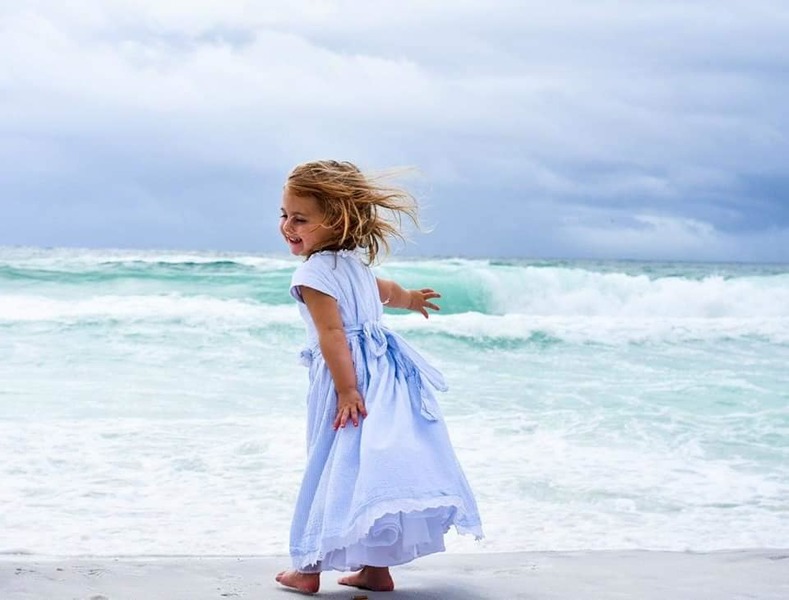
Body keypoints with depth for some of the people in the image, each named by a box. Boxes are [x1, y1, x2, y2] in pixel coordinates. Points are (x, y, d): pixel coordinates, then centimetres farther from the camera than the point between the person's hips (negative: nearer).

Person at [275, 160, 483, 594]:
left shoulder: (313, 272, -13)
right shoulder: (355, 262, 14)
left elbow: (332, 334, -22)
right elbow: (386, 290, 34)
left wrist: (347, 391, -27)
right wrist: (411, 299, 55)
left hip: (347, 379, -8)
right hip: (384, 378, 8)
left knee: (335, 470, -2)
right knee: (374, 466, 12)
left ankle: (309, 568, 5)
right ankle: (376, 568, 18)